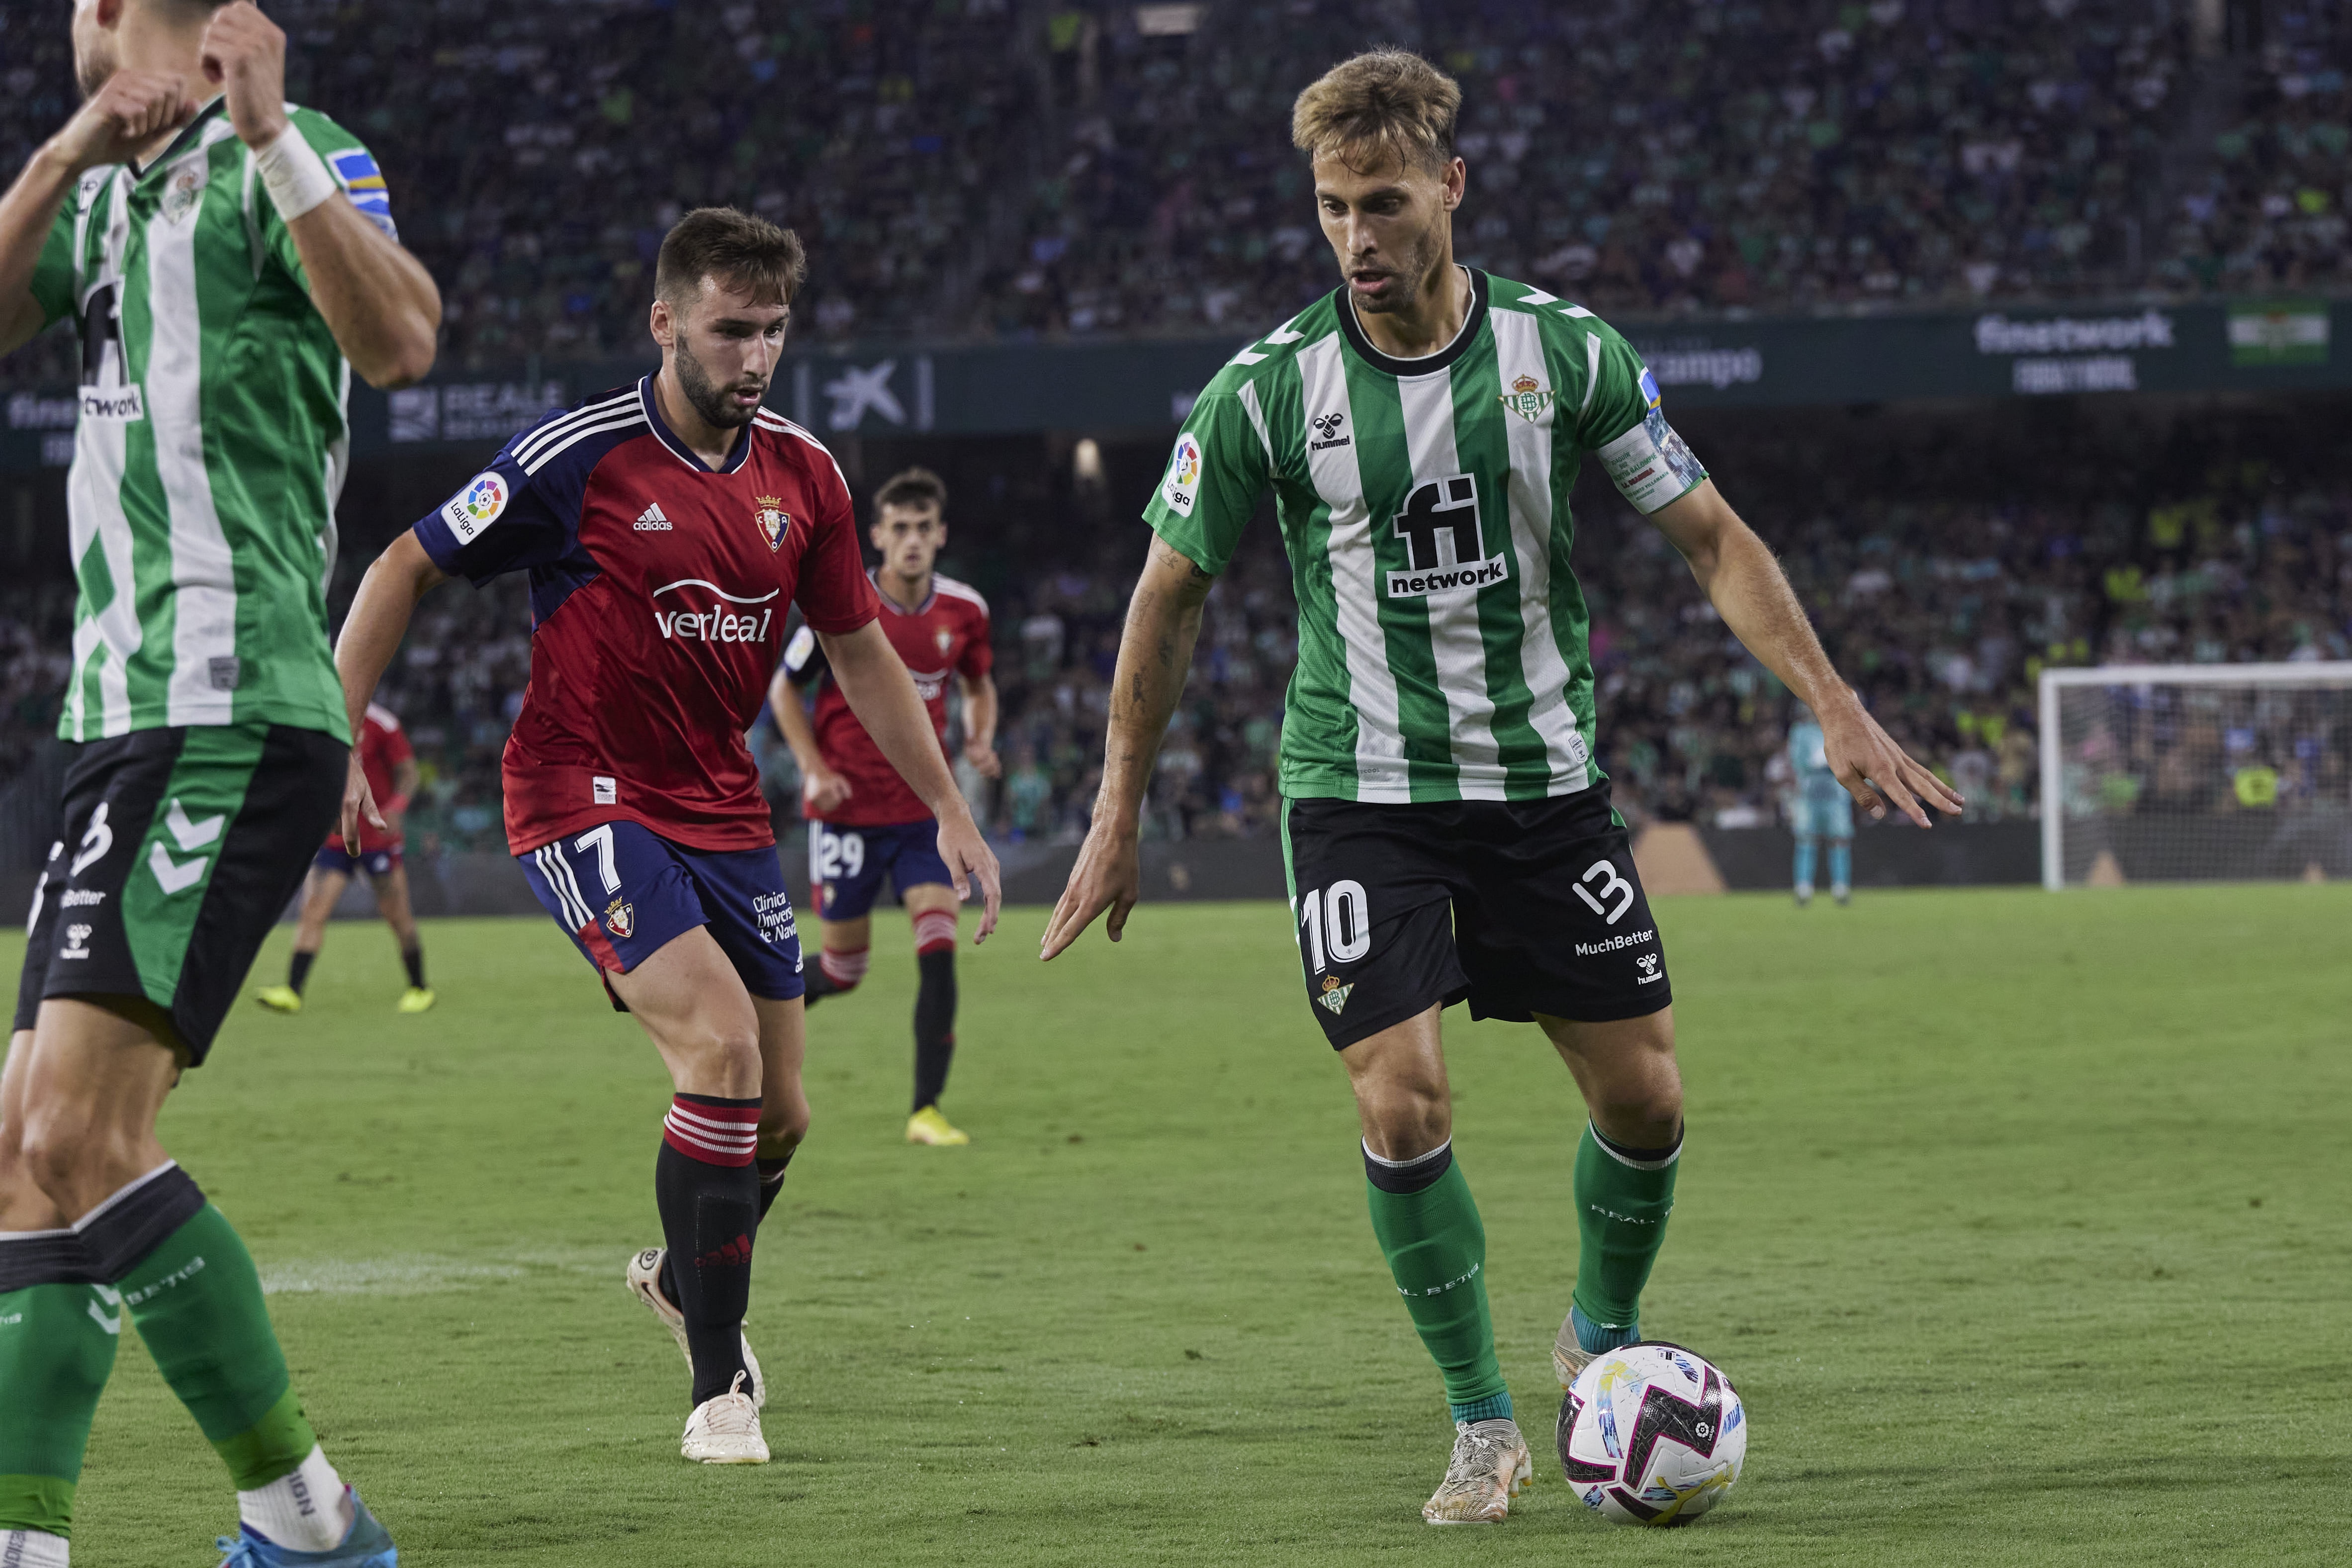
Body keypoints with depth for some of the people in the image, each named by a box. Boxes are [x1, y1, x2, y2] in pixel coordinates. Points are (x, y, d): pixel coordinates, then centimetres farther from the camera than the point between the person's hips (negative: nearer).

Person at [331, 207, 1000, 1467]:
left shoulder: (802, 475, 2)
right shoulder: (577, 458, -14)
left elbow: (858, 649, 14)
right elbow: (405, 569, -5)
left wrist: (947, 809, 13)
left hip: (724, 815, 6)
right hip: (587, 803, -6)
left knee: (776, 1115, 8)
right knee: (720, 1048, -24)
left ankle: (686, 1278, 42)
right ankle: (718, 1385, -13)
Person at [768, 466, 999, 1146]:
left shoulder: (964, 611, -1)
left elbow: (979, 685, 18)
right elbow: (784, 688, 0)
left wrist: (981, 740, -3)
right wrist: (814, 768, -11)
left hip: (924, 809, 2)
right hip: (848, 809, -2)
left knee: (939, 949, -14)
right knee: (842, 970, 4)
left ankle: (926, 1110, -9)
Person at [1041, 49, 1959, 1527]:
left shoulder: (1565, 352, -6)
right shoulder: (1270, 390, -9)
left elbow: (1712, 535, 3)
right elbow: (1173, 590, 3)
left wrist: (1838, 709, -5)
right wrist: (1120, 818, 3)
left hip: (1547, 782, 2)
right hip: (1363, 791, -2)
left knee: (1644, 1096, 1)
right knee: (1403, 1106, -14)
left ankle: (1607, 1333, 31)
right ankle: (1485, 1425, 4)